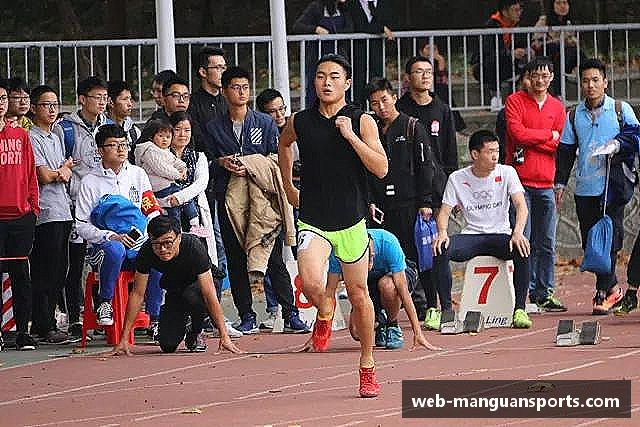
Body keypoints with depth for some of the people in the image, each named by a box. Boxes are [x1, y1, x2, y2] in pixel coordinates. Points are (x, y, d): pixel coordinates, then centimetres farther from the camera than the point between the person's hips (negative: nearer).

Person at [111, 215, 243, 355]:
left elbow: (210, 295, -37)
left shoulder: (194, 247, -35)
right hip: (174, 290, 3)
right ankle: (183, 326, 23)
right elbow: (137, 294, -20)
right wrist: (124, 339, -23)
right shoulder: (146, 252, -27)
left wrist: (224, 337, -41)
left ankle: (196, 333, -6)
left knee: (191, 296, -37)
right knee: (168, 345, -13)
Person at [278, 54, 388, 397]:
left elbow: (381, 168, -14)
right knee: (310, 283, -23)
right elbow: (283, 145, 26)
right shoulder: (300, 122, 2)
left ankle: (367, 368, 22)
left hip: (351, 221, 0)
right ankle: (325, 311, 14)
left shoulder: (362, 122, -4)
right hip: (312, 220, 0)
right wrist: (288, 186, 25)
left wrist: (350, 136, -21)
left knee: (358, 295, 7)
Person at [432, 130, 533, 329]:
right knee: (440, 250, -29)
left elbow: (521, 205, -10)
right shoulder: (457, 179, 2)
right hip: (471, 236, 1)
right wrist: (442, 233, -23)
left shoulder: (506, 173, 0)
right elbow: (444, 211, 0)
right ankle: (446, 309, -20)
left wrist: (518, 232, -30)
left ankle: (520, 310, -25)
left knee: (522, 249, -34)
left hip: (500, 236, -1)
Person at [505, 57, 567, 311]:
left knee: (546, 244, 4)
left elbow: (556, 145, 4)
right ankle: (524, 291, -7)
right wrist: (548, 135, -2)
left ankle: (544, 293, 9)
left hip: (545, 183, 4)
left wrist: (530, 138, -6)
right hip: (520, 181, -4)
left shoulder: (557, 107, 13)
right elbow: (517, 133, -11)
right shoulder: (515, 101, 3)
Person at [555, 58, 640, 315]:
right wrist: (560, 182, 10)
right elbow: (566, 151, 16)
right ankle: (612, 288, 17)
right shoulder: (575, 116, 11)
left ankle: (603, 294, -5)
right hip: (584, 188, 4)